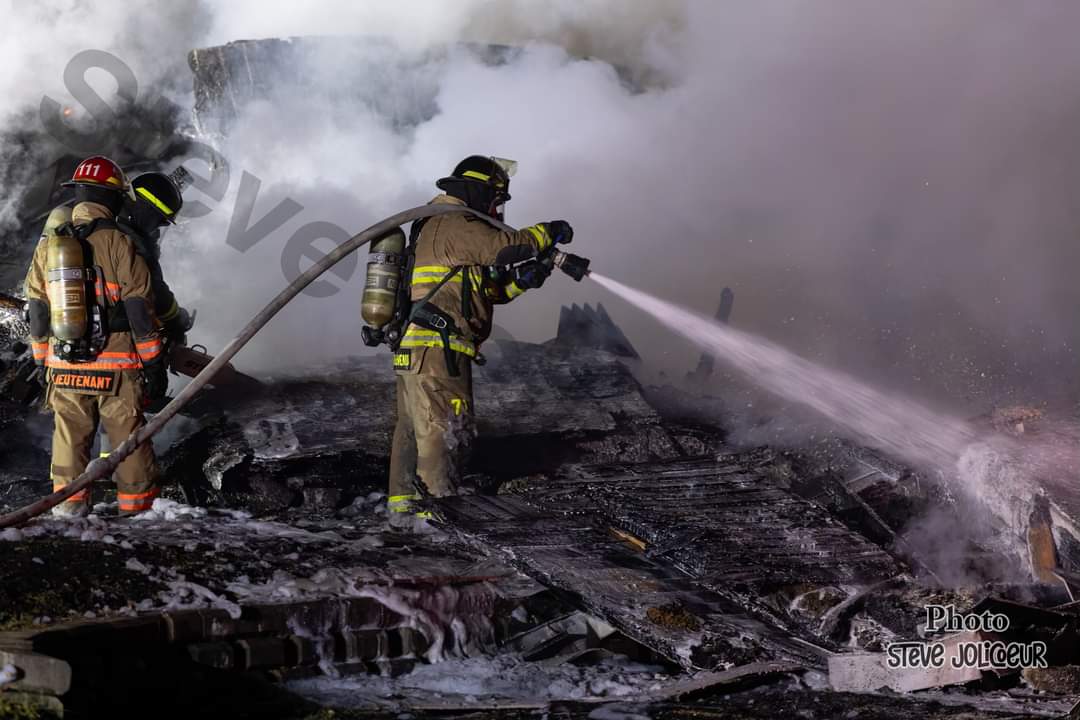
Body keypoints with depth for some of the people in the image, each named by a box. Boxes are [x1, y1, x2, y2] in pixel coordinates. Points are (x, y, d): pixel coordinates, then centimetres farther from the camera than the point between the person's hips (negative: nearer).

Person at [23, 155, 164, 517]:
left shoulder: (48, 246, 4)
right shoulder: (118, 244, -11)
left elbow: (37, 309, 10)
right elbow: (139, 307, -9)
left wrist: (44, 359, 19)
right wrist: (153, 356, 0)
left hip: (64, 365, 4)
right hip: (117, 366, -4)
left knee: (71, 433, 13)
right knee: (129, 437, 5)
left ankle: (69, 501, 13)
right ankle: (137, 506, 10)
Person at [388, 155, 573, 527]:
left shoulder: (440, 228, 25)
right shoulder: (454, 224, -8)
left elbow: (491, 290, 23)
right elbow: (505, 247, -20)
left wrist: (521, 279, 5)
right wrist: (548, 232, -5)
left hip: (412, 352, 11)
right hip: (437, 349, -11)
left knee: (413, 432, 12)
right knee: (445, 433, -10)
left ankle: (402, 507, 16)